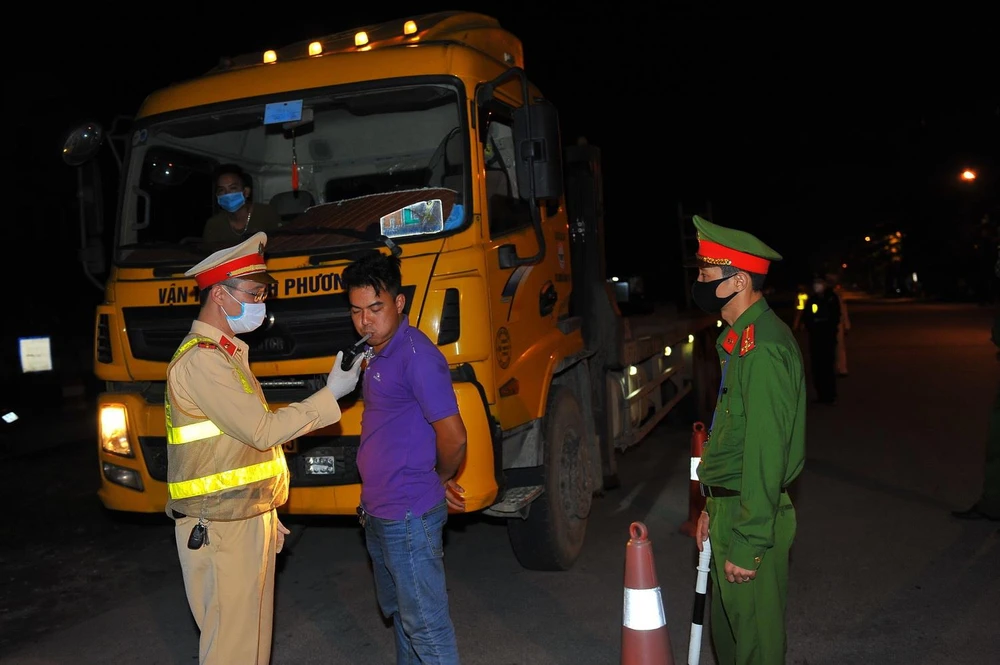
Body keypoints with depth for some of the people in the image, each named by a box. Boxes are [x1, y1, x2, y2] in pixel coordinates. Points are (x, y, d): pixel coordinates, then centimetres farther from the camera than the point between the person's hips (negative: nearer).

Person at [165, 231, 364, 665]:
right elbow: (263, 430, -20)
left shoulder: (226, 353, 14)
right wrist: (331, 394, -13)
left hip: (247, 520, 9)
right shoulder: (200, 361, -17)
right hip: (220, 530, -9)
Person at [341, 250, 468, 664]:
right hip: (378, 513, 10)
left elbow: (453, 437, -22)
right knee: (397, 610, 24)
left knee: (426, 623, 3)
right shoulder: (377, 354, 10)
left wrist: (442, 481, -3)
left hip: (409, 516, -10)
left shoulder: (417, 356, -20)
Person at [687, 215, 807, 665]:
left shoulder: (763, 347, -22)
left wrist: (747, 544, -23)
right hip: (728, 506, 10)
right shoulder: (741, 338, 11)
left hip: (751, 518, -10)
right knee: (726, 626, 23)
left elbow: (766, 451, -25)